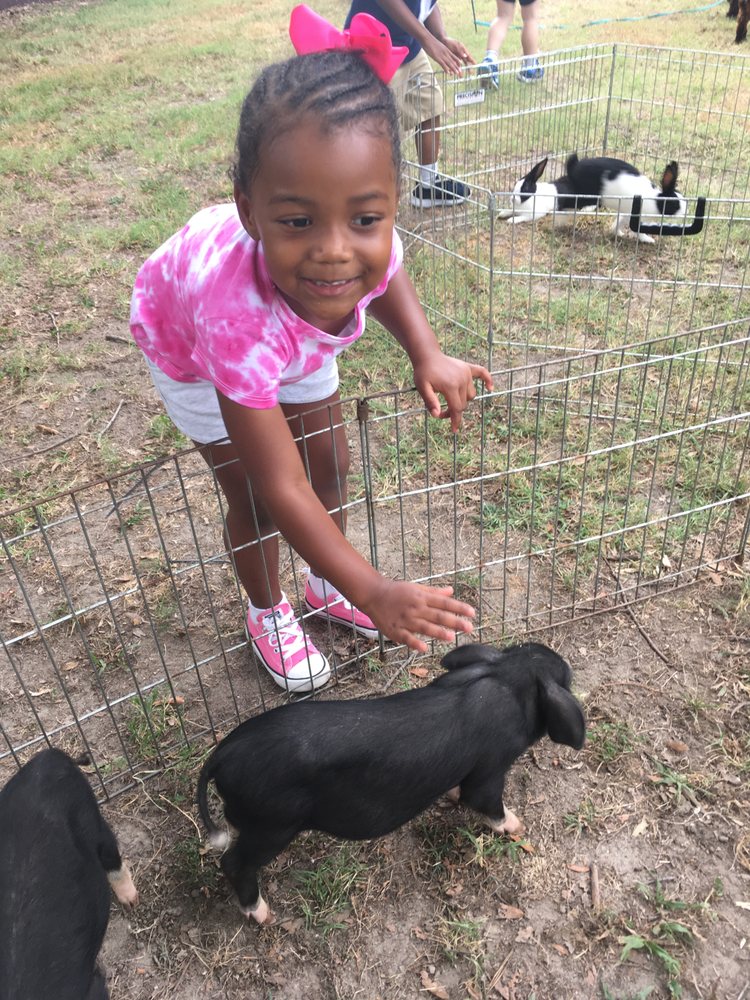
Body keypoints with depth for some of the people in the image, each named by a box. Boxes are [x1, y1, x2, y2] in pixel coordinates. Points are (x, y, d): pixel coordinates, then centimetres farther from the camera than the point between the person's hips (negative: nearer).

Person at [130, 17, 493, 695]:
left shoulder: (368, 241, -36)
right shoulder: (239, 313, -49)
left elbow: (386, 279, -6)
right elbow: (280, 488, -41)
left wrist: (428, 356, -22)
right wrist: (374, 592, -40)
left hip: (296, 336, 5)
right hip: (187, 343, -4)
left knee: (331, 463, 11)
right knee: (254, 498, 1)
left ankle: (325, 586, 39)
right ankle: (268, 612, 33)